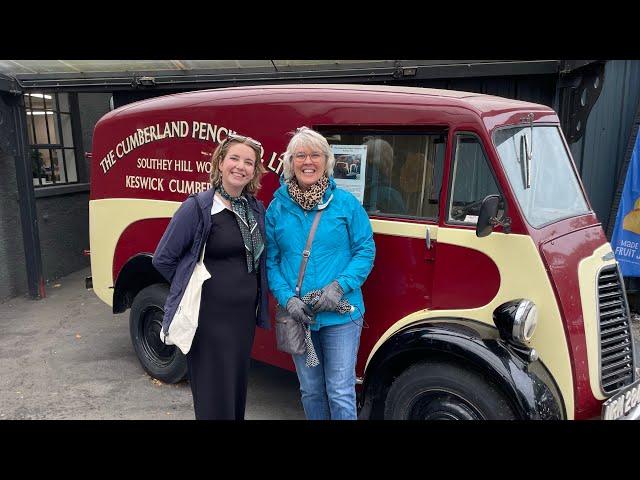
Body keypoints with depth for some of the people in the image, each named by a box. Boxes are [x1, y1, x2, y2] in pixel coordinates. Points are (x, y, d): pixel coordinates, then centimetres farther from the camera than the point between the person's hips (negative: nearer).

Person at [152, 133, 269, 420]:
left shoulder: (257, 210, 6)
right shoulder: (197, 207, -11)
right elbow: (163, 259, -6)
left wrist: (242, 289, 7)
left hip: (245, 315, 6)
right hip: (209, 318, -6)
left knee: (238, 389, 19)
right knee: (214, 398, 3)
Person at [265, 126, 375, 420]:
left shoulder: (346, 203, -4)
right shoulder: (277, 207, 2)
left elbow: (366, 251, -3)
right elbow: (270, 260, 2)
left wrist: (339, 286, -16)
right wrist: (287, 298, -11)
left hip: (341, 315, -2)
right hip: (298, 316, 3)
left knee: (340, 393, 3)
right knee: (310, 390, 18)